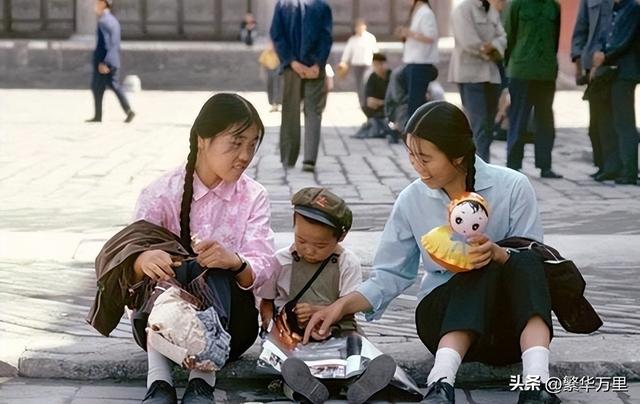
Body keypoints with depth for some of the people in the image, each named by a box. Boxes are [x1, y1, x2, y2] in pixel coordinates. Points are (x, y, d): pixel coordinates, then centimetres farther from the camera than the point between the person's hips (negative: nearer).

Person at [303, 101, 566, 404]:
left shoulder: (513, 187, -6)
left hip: (513, 320, 0)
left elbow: (531, 264, -6)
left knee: (524, 261, -32)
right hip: (444, 316, 0)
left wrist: (497, 253, -26)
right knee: (482, 273, -33)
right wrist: (343, 305, -9)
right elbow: (391, 274, 5)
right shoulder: (412, 200, 0)